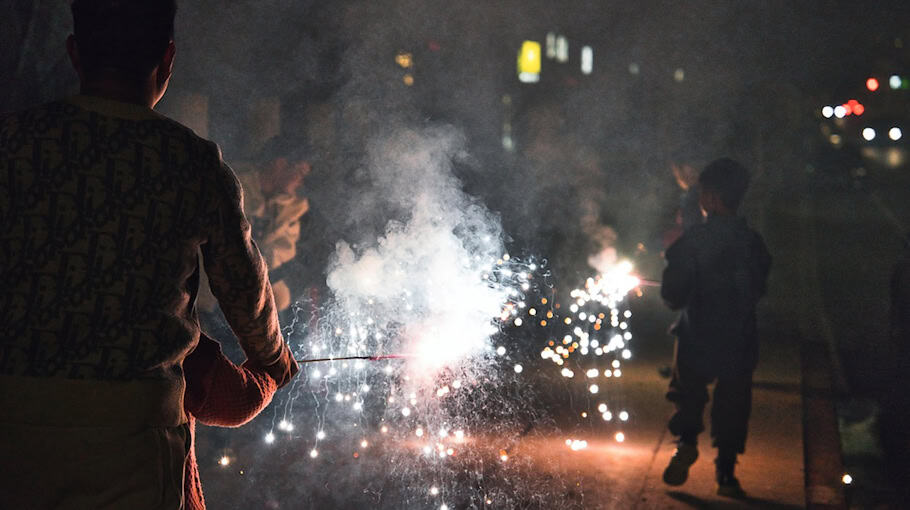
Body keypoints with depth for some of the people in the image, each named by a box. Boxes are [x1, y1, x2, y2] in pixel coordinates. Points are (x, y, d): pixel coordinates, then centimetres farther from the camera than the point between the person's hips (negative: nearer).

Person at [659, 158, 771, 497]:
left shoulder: (692, 240, -15)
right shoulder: (753, 242, -2)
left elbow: (674, 296, -14)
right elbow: (759, 290, 10)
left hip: (697, 339, -3)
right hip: (740, 342, 3)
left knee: (687, 393, 19)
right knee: (732, 405, 14)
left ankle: (686, 442, -1)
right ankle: (726, 474, 16)